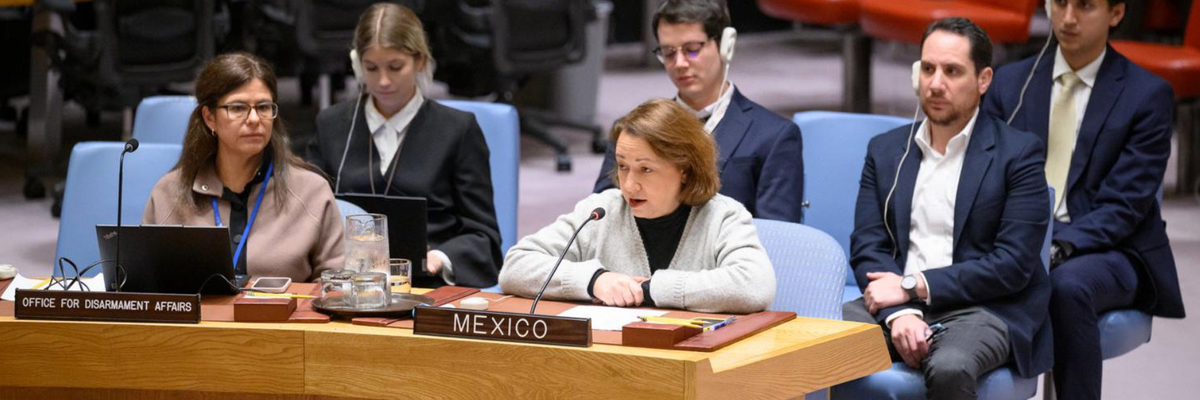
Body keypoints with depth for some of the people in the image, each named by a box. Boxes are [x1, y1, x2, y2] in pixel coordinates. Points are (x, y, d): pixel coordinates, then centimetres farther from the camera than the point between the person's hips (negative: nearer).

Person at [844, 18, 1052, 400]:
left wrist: (915, 286, -13)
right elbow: (866, 248, 5)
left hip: (983, 309, -3)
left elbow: (1013, 265, -8)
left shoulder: (1018, 153, 0)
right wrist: (899, 312, -15)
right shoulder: (885, 150, 14)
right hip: (897, 304, 3)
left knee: (949, 368, -36)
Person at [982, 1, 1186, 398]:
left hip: (1108, 251, -3)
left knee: (1068, 284, -37)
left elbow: (1124, 204, -9)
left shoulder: (1148, 95, -2)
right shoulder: (1009, 82, 10)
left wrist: (1061, 247, -25)